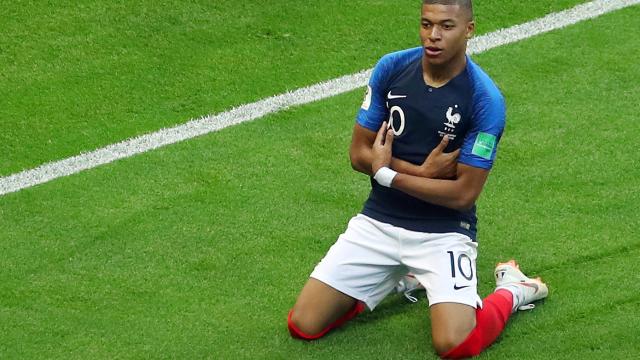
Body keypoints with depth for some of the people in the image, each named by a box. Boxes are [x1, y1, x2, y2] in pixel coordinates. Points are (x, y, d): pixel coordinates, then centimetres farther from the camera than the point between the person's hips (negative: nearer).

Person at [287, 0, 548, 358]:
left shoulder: (485, 99, -16)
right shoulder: (391, 68, -4)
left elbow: (464, 194, -15)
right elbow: (359, 153, 0)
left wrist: (385, 173, -12)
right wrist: (422, 172, -15)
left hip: (444, 232, -4)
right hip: (378, 221, 4)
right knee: (303, 325, -4)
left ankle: (513, 290, 9)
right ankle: (394, 281, 21)